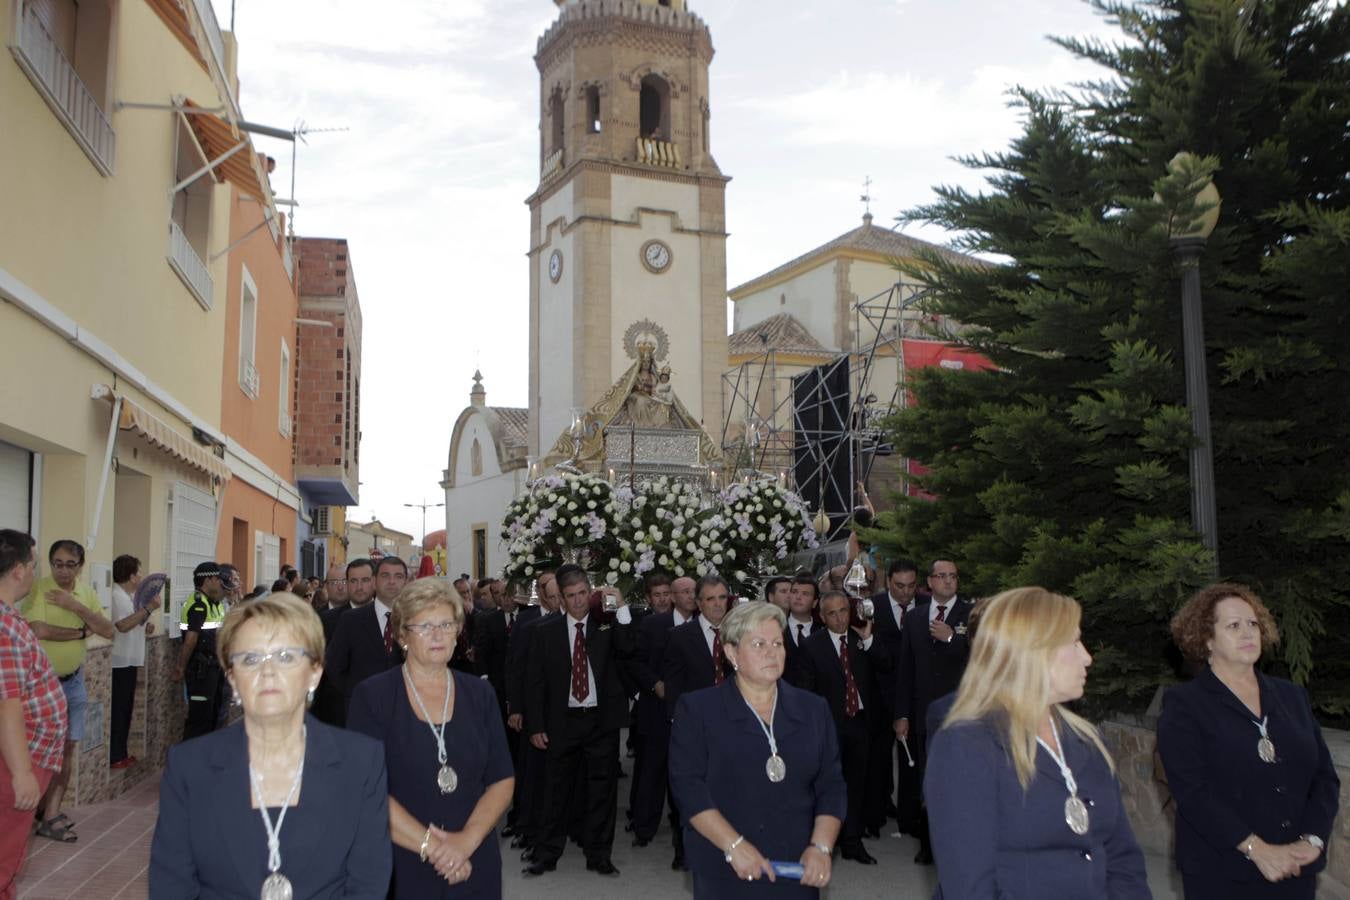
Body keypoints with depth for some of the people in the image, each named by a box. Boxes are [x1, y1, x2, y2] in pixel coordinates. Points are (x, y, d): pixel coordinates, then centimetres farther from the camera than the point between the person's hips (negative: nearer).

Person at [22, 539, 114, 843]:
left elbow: (108, 632, -4)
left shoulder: (86, 592, 4)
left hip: (73, 681, 6)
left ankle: (51, 810, 22)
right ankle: (46, 812, 15)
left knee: (69, 747, 10)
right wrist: (82, 631, -14)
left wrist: (76, 606, -16)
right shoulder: (37, 589, -13)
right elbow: (39, 630, -27)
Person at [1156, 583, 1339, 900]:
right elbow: (1192, 790, -14)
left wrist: (1312, 840, -8)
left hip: (1296, 871, 4)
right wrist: (1257, 849, -19)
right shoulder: (1183, 705, -5)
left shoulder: (1292, 696, 10)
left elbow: (1325, 776, 7)